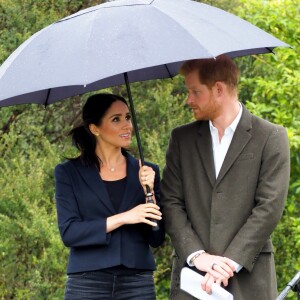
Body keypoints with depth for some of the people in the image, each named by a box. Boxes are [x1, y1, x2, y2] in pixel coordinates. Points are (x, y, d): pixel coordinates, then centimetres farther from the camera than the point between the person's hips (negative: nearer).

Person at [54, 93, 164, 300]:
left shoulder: (147, 172, 8)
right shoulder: (69, 173, 3)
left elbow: (157, 239, 5)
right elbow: (68, 232, -6)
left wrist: (149, 191, -8)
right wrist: (121, 218, -13)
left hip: (137, 283, 2)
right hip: (87, 283, -2)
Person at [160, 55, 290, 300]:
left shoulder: (271, 138, 2)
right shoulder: (182, 139, 13)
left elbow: (270, 207, -6)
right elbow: (171, 202, 6)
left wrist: (229, 262, -13)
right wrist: (197, 255, -9)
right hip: (191, 275, 3)